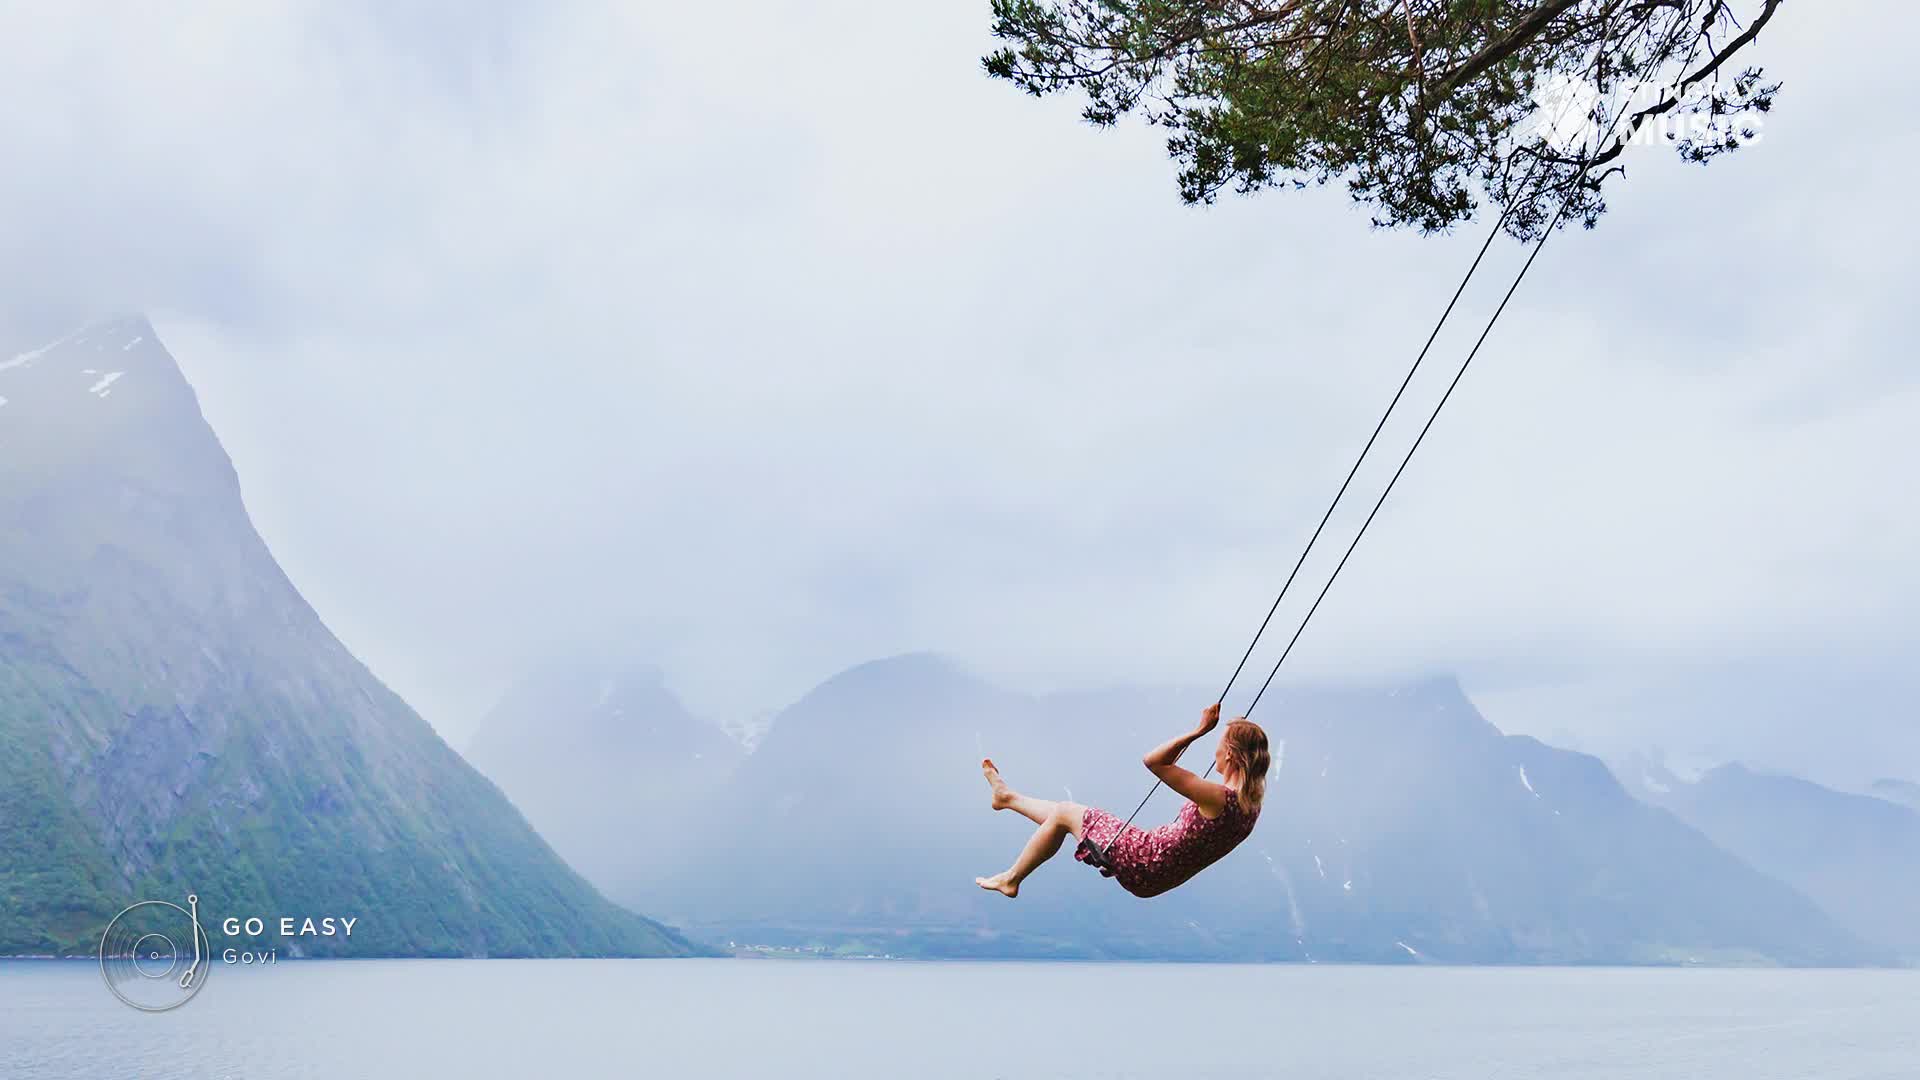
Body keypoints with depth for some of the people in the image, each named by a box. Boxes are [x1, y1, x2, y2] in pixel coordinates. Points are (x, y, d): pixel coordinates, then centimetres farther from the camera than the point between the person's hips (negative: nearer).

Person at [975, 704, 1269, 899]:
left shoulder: (1218, 797, -30)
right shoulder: (1250, 803, -6)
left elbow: (1153, 761, -29)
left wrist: (1199, 730, -27)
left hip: (1143, 865, -8)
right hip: (1161, 877, 8)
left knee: (1064, 813, 11)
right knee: (1065, 811, 22)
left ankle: (1011, 879, 29)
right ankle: (1007, 797, 46)